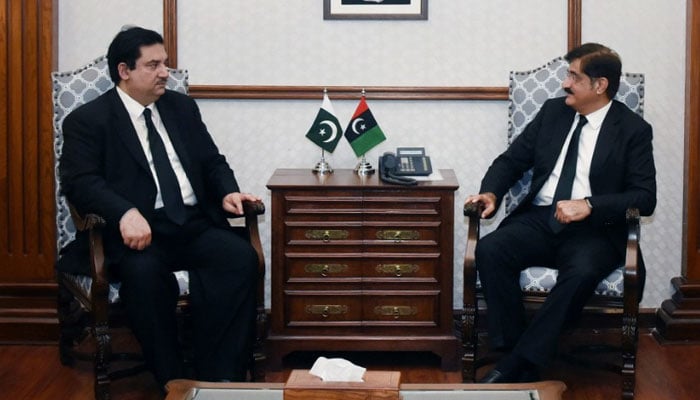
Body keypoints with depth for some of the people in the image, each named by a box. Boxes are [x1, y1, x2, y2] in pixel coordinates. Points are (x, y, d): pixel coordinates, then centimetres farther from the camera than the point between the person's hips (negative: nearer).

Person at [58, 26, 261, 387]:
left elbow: (212, 161, 21)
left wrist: (227, 193, -3)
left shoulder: (182, 106, 19)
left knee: (241, 257, -26)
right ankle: (173, 383, -22)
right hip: (138, 231, -4)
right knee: (144, 271, -37)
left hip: (195, 224, 4)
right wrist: (126, 213, -29)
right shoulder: (87, 121, 2)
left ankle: (221, 378, -23)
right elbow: (80, 181, -10)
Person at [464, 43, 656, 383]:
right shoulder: (553, 112, 13)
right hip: (539, 220, 4)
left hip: (594, 229, -4)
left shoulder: (633, 130, 1)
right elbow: (512, 160, 16)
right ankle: (520, 362, -24)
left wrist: (589, 205, -20)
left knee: (582, 271, -37)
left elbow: (645, 197, -5)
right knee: (489, 250, -27)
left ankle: (513, 367, -29)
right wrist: (491, 193, -6)